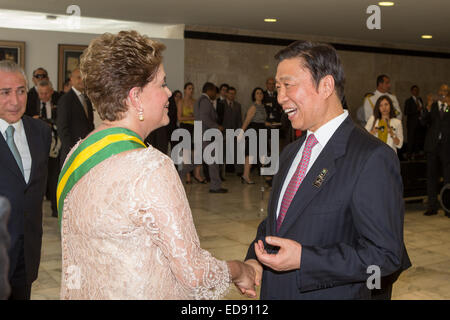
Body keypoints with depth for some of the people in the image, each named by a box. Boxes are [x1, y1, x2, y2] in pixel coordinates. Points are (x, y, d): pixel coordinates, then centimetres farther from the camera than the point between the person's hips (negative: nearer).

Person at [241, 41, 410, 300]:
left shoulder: (372, 158, -18)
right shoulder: (290, 153, 8)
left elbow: (385, 254, -21)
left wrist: (303, 258, -25)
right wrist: (254, 259, -3)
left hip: (333, 294, -7)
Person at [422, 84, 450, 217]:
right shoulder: (431, 106, 9)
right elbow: (424, 122, -5)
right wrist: (428, 106, -17)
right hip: (433, 146, 2)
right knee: (431, 176, 5)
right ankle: (432, 206, 12)